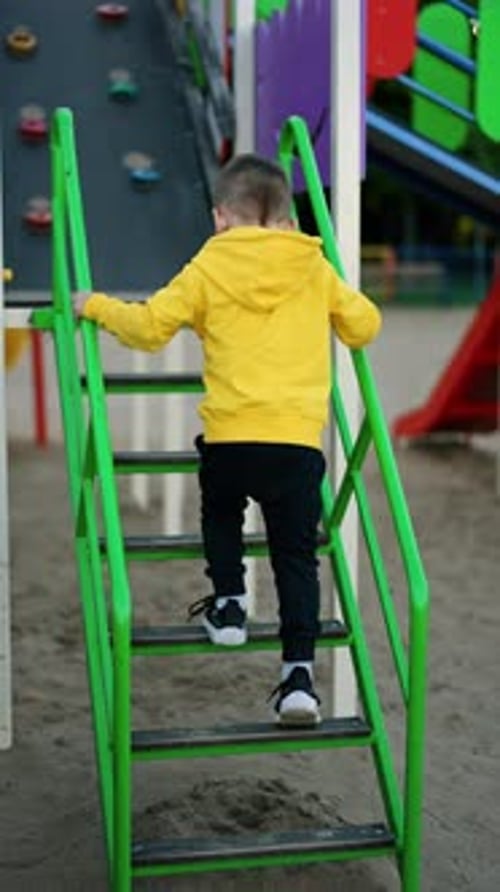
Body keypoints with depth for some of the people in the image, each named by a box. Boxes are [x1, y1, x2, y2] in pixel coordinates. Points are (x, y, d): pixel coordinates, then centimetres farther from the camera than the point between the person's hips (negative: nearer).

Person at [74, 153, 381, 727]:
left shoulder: (207, 270, 5)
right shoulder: (316, 269, 12)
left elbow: (149, 326, 0)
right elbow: (364, 325, 17)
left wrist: (96, 307, 17)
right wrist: (333, 315, 38)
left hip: (229, 434, -1)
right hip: (300, 440, 1)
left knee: (220, 513, 32)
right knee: (296, 556, 9)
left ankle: (228, 602, 24)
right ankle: (299, 669, 2)